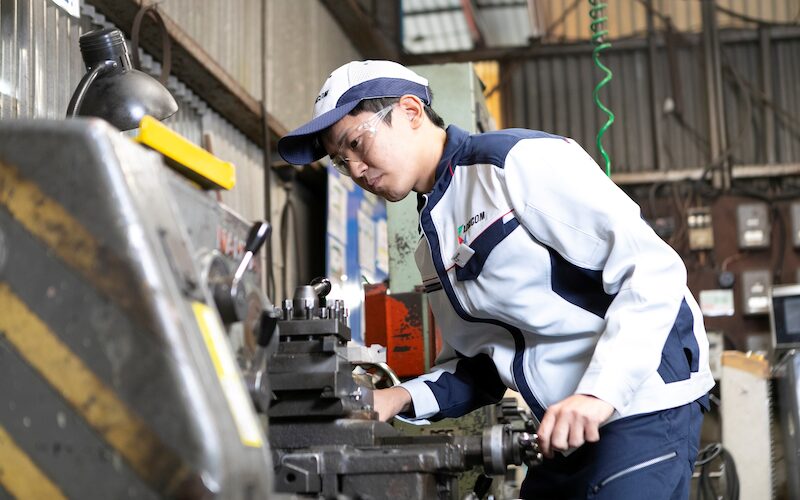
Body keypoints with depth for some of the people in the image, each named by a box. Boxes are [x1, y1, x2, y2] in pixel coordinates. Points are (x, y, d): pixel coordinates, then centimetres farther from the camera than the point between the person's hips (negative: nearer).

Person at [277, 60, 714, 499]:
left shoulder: (520, 161, -11)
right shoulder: (432, 248, 15)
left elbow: (652, 267, -17)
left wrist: (598, 395, -26)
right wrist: (400, 399, -1)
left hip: (641, 408, -8)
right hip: (567, 430, 8)